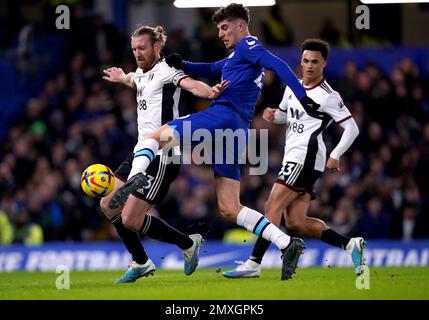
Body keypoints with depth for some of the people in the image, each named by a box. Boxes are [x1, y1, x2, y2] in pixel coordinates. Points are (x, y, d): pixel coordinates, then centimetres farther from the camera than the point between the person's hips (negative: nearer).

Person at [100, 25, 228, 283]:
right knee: (109, 204, 5)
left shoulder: (166, 72, -11)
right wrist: (121, 78, 63)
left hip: (161, 156, -9)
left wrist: (210, 92, -53)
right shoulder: (142, 73, 15)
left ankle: (188, 244, 8)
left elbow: (190, 84, -32)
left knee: (131, 220, -12)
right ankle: (141, 262, 17)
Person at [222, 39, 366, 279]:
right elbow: (285, 115, 31)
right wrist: (272, 115, 7)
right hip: (293, 158, 9)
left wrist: (335, 156, -16)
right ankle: (351, 245, 5)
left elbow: (352, 128, -6)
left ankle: (254, 263, -18)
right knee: (295, 223, 1)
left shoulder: (328, 96, -7)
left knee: (273, 206, -15)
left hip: (306, 157, -9)